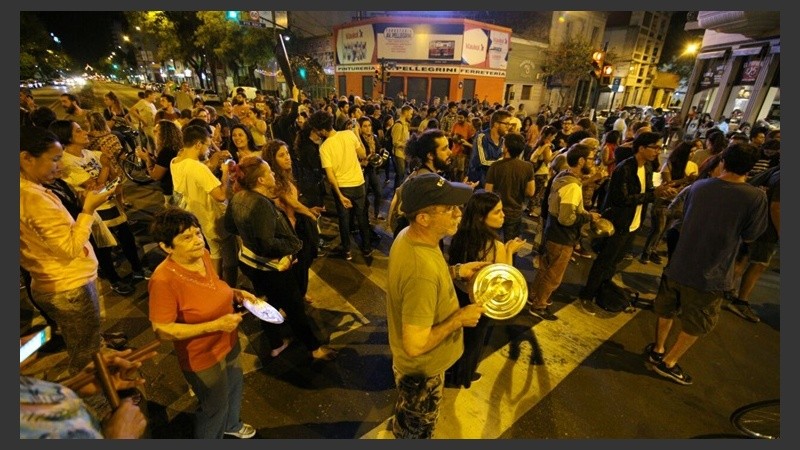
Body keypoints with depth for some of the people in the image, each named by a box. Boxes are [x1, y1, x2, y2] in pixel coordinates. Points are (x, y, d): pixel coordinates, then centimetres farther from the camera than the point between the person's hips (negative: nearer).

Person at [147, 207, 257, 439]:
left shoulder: (203, 255, -11)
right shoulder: (164, 280, -32)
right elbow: (162, 330, -26)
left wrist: (236, 292, -8)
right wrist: (215, 325, -30)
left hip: (228, 343, 7)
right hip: (202, 357, -7)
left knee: (234, 388, 31)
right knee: (215, 407, 19)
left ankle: (231, 424, 62)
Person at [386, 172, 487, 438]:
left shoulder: (408, 236, -12)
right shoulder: (422, 271, -41)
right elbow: (416, 345, -35)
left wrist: (456, 272, -3)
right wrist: (459, 318, -23)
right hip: (421, 368, -8)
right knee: (417, 428, 24)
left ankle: (400, 428, 67)